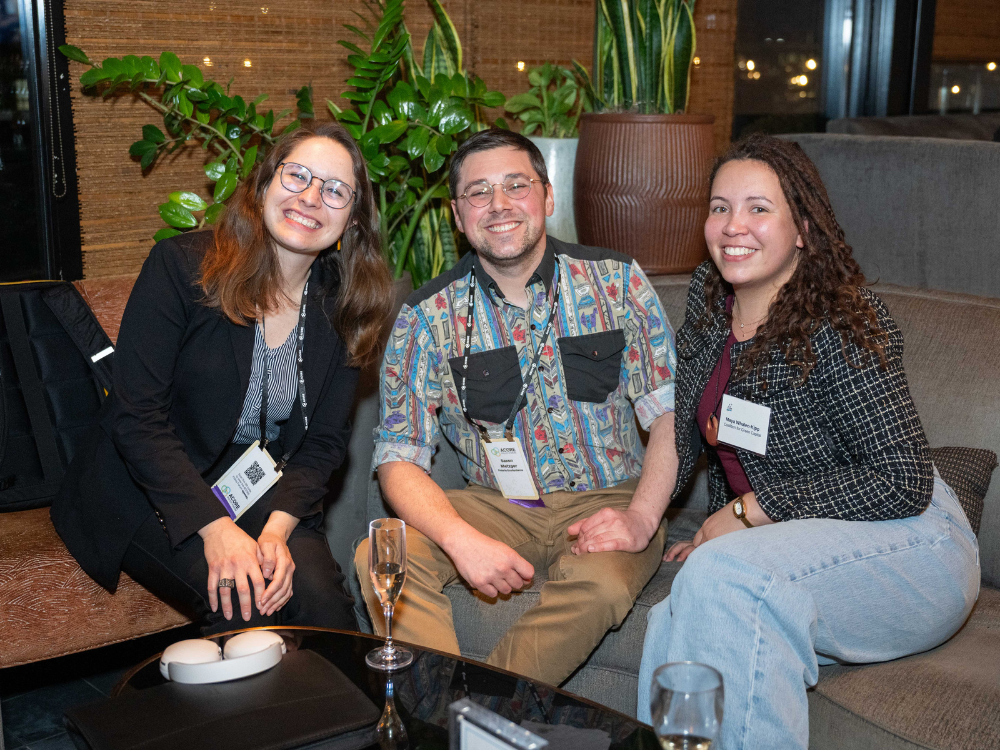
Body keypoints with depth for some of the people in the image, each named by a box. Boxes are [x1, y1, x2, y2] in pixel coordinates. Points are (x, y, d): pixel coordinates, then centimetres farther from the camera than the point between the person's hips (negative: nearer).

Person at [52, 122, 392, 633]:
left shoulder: (342, 308, -1)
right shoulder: (181, 266, -13)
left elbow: (324, 441, -1)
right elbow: (137, 418, -16)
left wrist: (277, 529, -19)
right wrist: (214, 528, -25)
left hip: (263, 495, 4)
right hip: (152, 492, -3)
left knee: (318, 596, -23)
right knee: (241, 602, -28)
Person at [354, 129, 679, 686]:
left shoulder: (617, 281, -3)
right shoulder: (429, 317, -4)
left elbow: (673, 412, -3)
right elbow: (399, 458, -6)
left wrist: (641, 518, -19)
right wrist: (461, 539, -25)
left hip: (607, 501, -1)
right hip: (497, 507, 1)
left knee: (601, 583, -33)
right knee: (382, 557, -25)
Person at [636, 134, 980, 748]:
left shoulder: (842, 323, -17)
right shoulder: (709, 297, 4)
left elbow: (904, 481, -19)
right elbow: (689, 429, 16)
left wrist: (752, 510, -16)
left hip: (906, 549, -6)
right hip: (785, 548, 6)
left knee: (721, 578, -33)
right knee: (671, 630, -24)